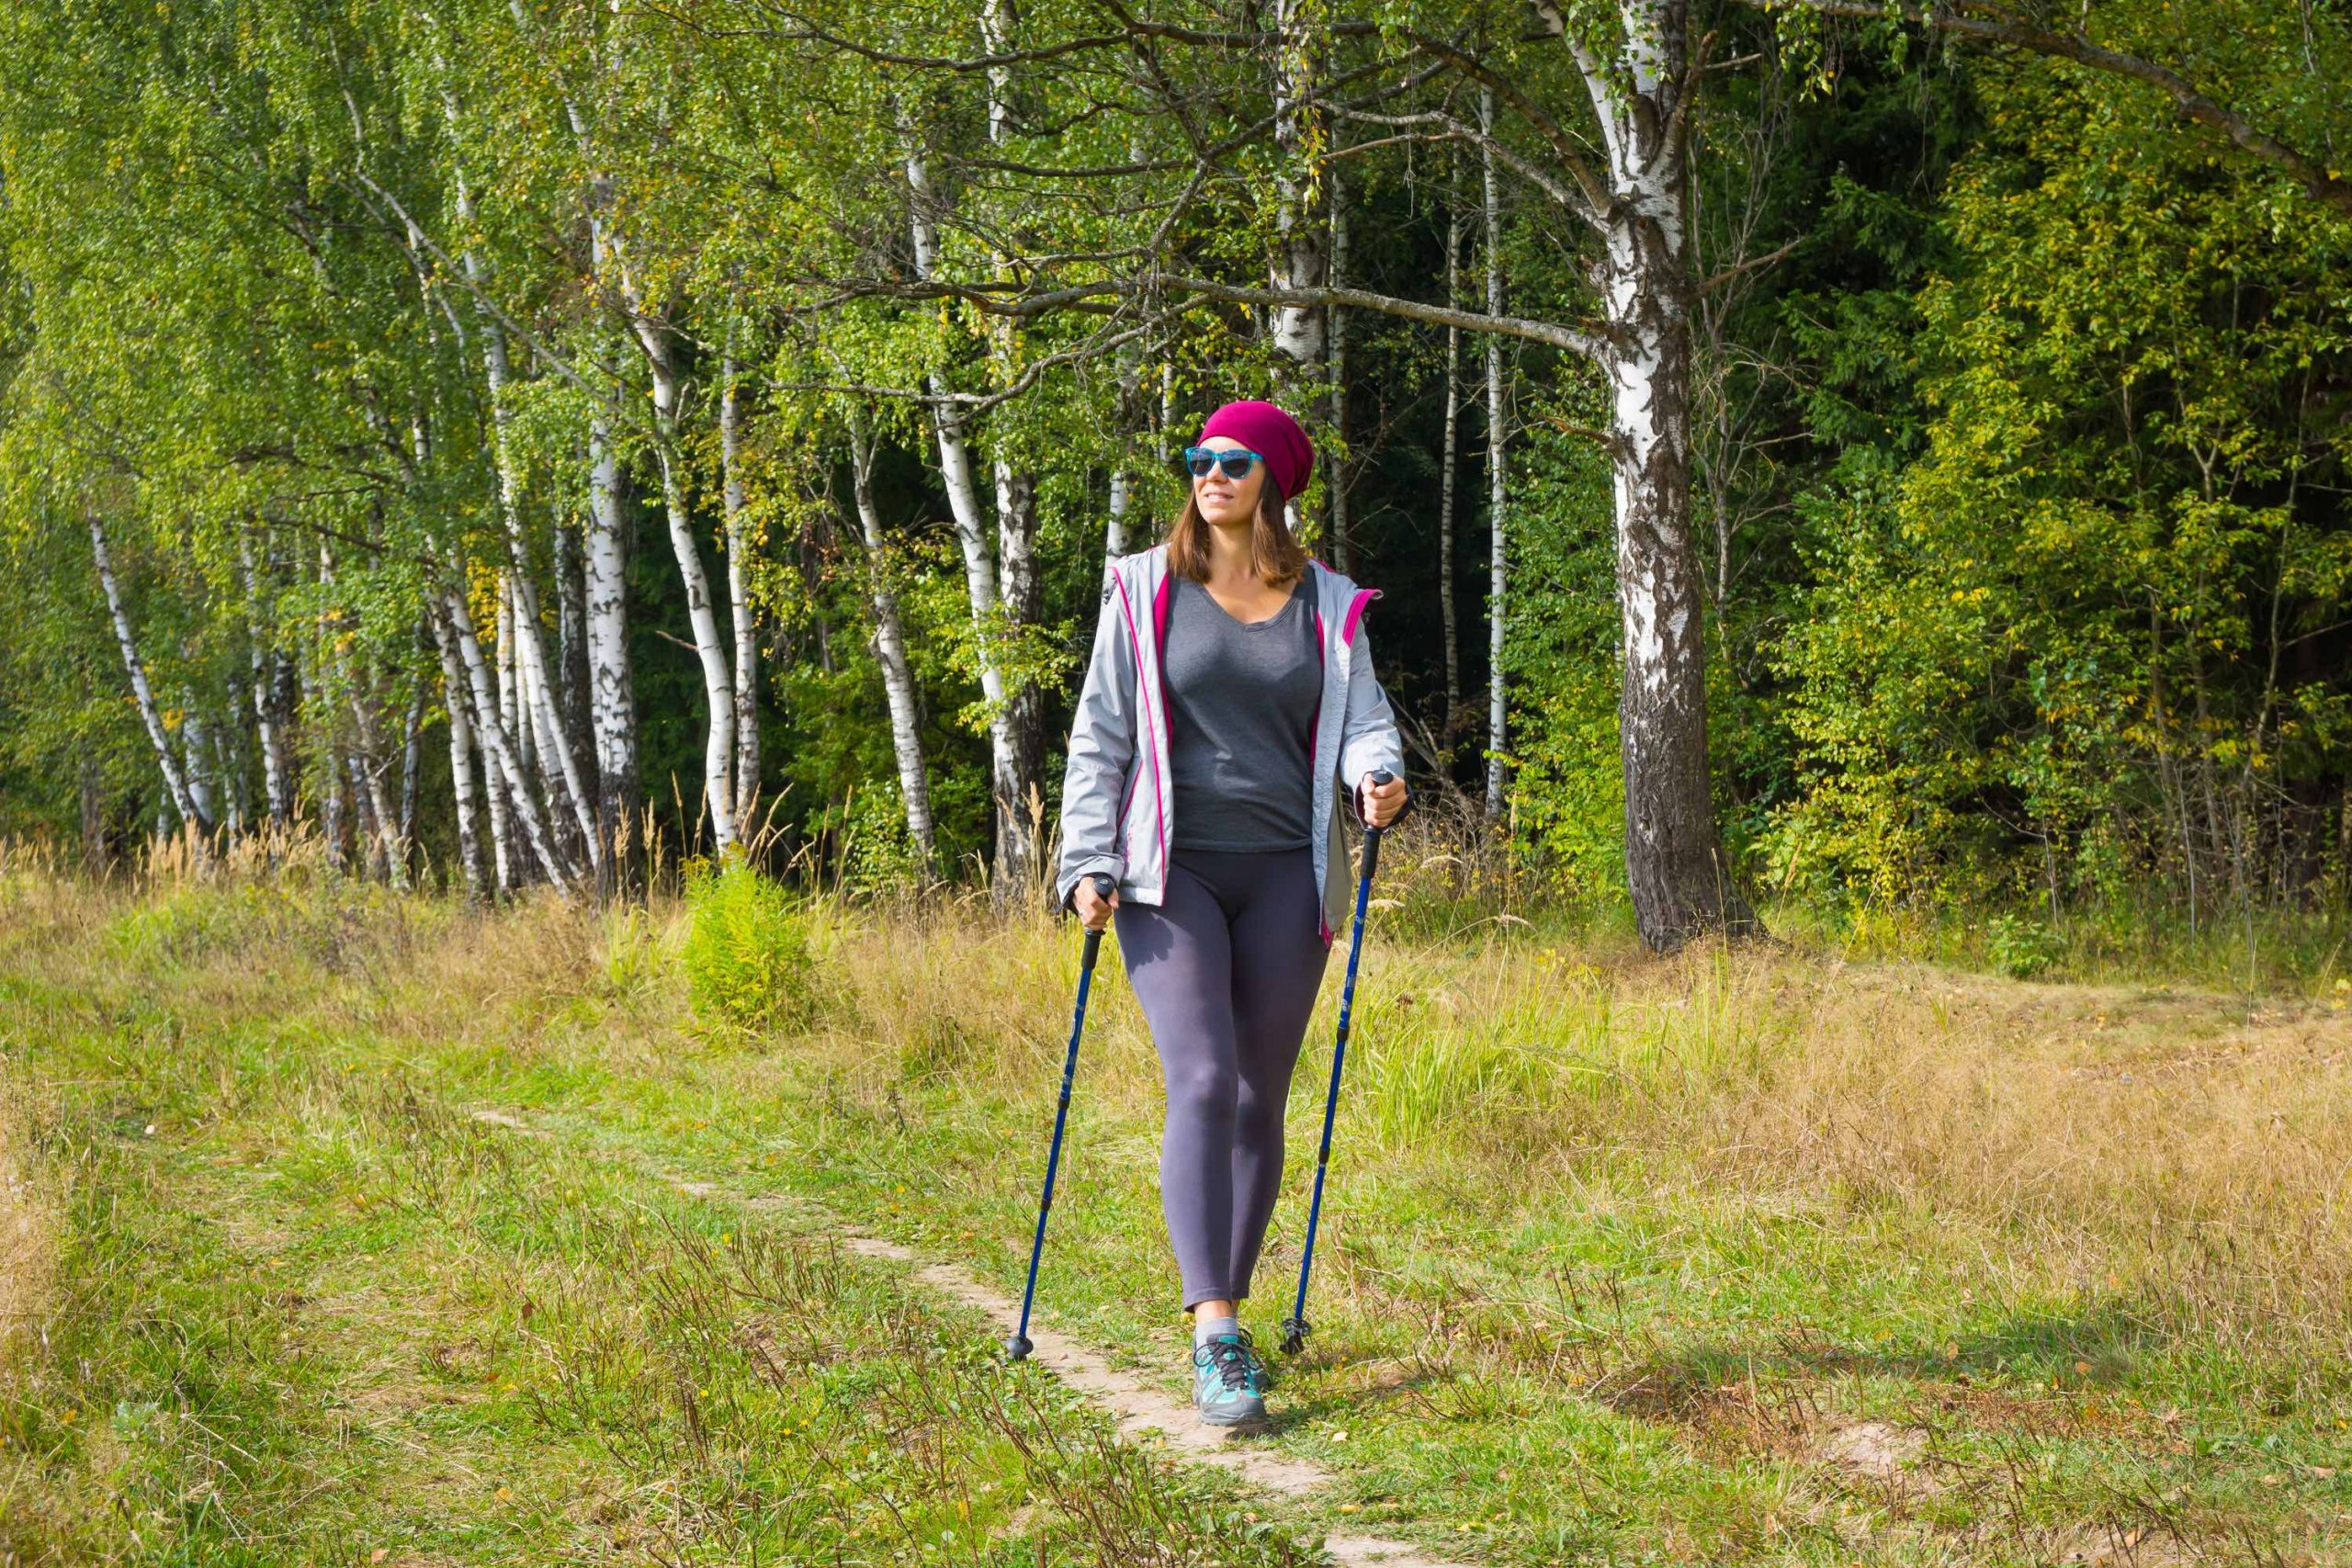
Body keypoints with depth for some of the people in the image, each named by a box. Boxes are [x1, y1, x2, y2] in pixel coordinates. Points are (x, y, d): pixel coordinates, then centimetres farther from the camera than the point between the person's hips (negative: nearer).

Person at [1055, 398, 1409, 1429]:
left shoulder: (1329, 606, 10)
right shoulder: (1145, 590, 5)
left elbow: (1364, 720, 8)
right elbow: (1100, 733, 4)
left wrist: (1378, 777, -17)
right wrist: (1088, 865, -4)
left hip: (1284, 876, 3)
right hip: (1171, 876, -3)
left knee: (1260, 1101, 6)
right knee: (1201, 1084, -17)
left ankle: (1229, 1317, 19)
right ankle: (1216, 1340, -22)